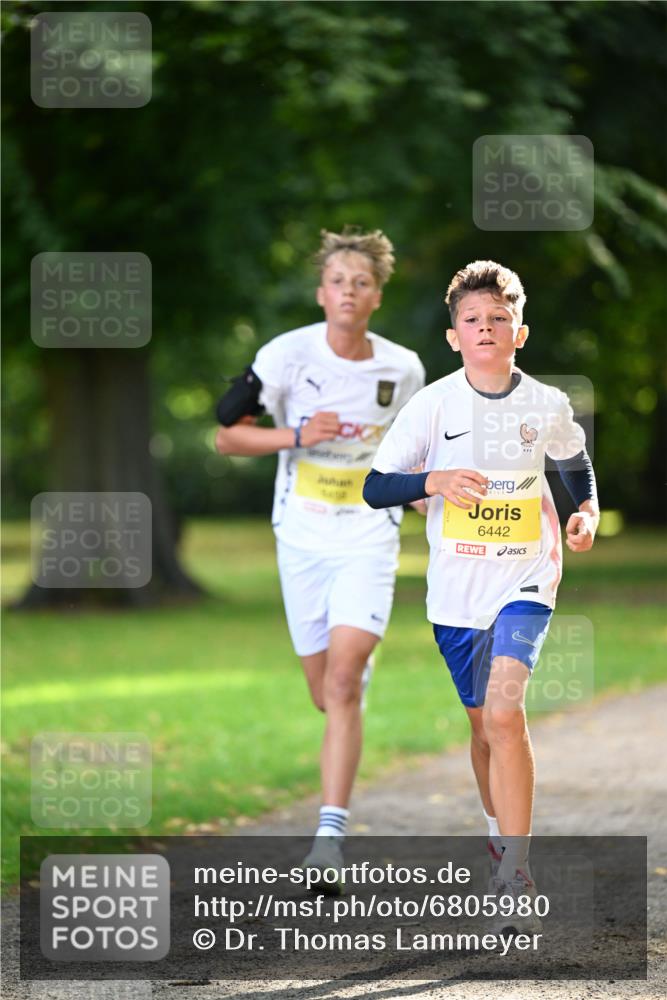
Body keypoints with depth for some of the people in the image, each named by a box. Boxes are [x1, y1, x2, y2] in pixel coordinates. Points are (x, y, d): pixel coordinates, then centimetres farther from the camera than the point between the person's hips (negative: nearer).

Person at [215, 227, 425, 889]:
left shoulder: (402, 369, -1)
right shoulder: (286, 355, -8)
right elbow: (227, 436, -4)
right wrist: (296, 436, -19)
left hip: (368, 540, -1)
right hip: (302, 538, 1)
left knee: (343, 684, -17)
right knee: (326, 694, 8)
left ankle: (330, 835, -20)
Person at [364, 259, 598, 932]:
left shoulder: (547, 406, -2)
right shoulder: (433, 404, -6)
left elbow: (575, 462, 20)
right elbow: (374, 487, -5)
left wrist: (587, 512, 2)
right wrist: (433, 481, -23)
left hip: (525, 580, -2)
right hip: (455, 587, 2)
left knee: (505, 711, -21)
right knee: (483, 723, 15)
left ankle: (515, 878, -20)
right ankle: (500, 835, 42)